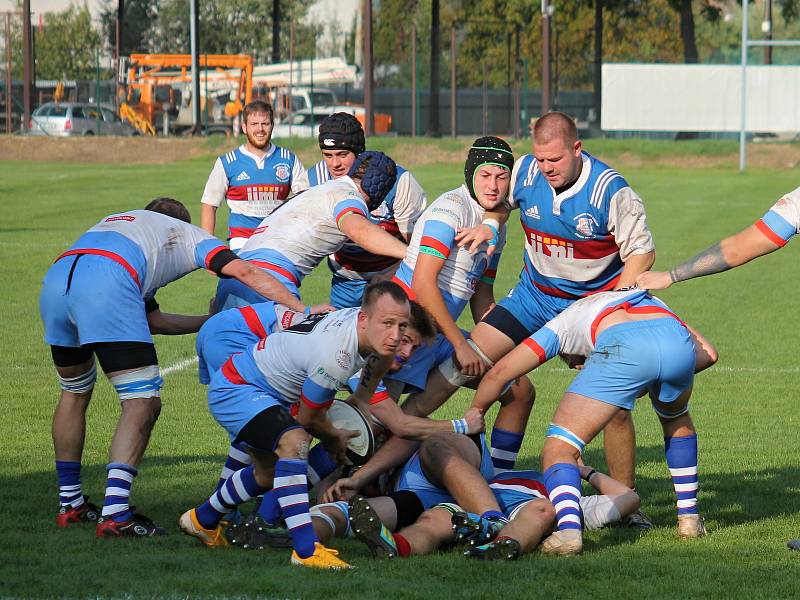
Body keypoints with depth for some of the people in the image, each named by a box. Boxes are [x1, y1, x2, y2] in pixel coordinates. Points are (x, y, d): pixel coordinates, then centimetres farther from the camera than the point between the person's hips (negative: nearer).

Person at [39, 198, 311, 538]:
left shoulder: (118, 221, 44)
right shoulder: (187, 234, 29)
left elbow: (152, 320, 40)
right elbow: (242, 271, 10)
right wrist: (304, 311, 8)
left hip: (54, 282, 6)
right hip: (105, 287, -6)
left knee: (75, 393, 27)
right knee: (143, 402, -1)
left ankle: (69, 503, 32)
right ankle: (115, 514, -14)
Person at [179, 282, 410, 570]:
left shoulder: (366, 322, -12)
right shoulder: (335, 356, -36)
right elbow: (307, 418, -17)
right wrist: (335, 437, 2)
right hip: (236, 391, -10)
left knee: (268, 474, 26)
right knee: (294, 443, -34)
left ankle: (202, 521, 52)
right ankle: (305, 550, -38)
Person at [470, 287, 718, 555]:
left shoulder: (562, 323, 37)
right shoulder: (651, 301, 46)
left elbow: (498, 373, 30)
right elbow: (708, 353, 32)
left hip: (623, 347, -4)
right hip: (677, 341, 4)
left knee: (558, 450, 3)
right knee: (676, 419, 37)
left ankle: (569, 529, -23)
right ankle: (689, 517, 34)